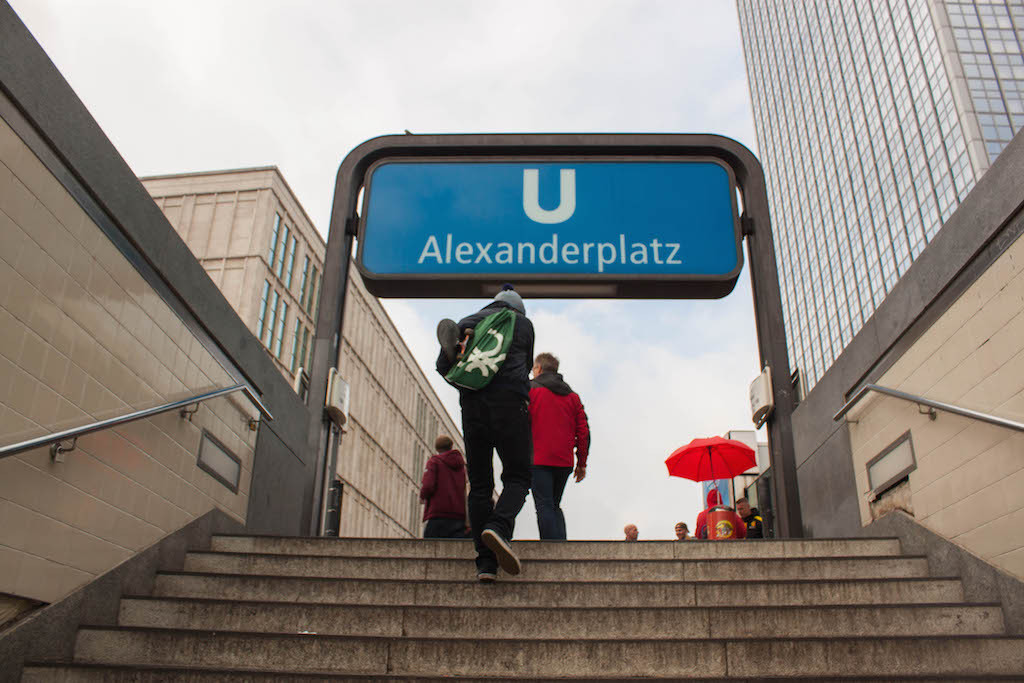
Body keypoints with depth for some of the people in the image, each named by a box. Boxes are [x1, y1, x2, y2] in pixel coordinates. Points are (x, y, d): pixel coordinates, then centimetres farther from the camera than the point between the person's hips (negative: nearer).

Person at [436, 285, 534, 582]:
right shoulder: (523, 323, 17)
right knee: (517, 477, 3)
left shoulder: (467, 322, 21)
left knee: (480, 485, 4)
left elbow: (443, 366, 10)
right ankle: (499, 527, -27)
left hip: (472, 405, 3)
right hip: (510, 402, -2)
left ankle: (485, 562, -3)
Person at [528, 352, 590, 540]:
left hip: (539, 460, -5)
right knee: (555, 506, 16)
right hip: (565, 461, 5)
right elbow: (583, 431, 12)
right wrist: (582, 463, 15)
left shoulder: (530, 389, 3)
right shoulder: (572, 396, 17)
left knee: (544, 507, -5)